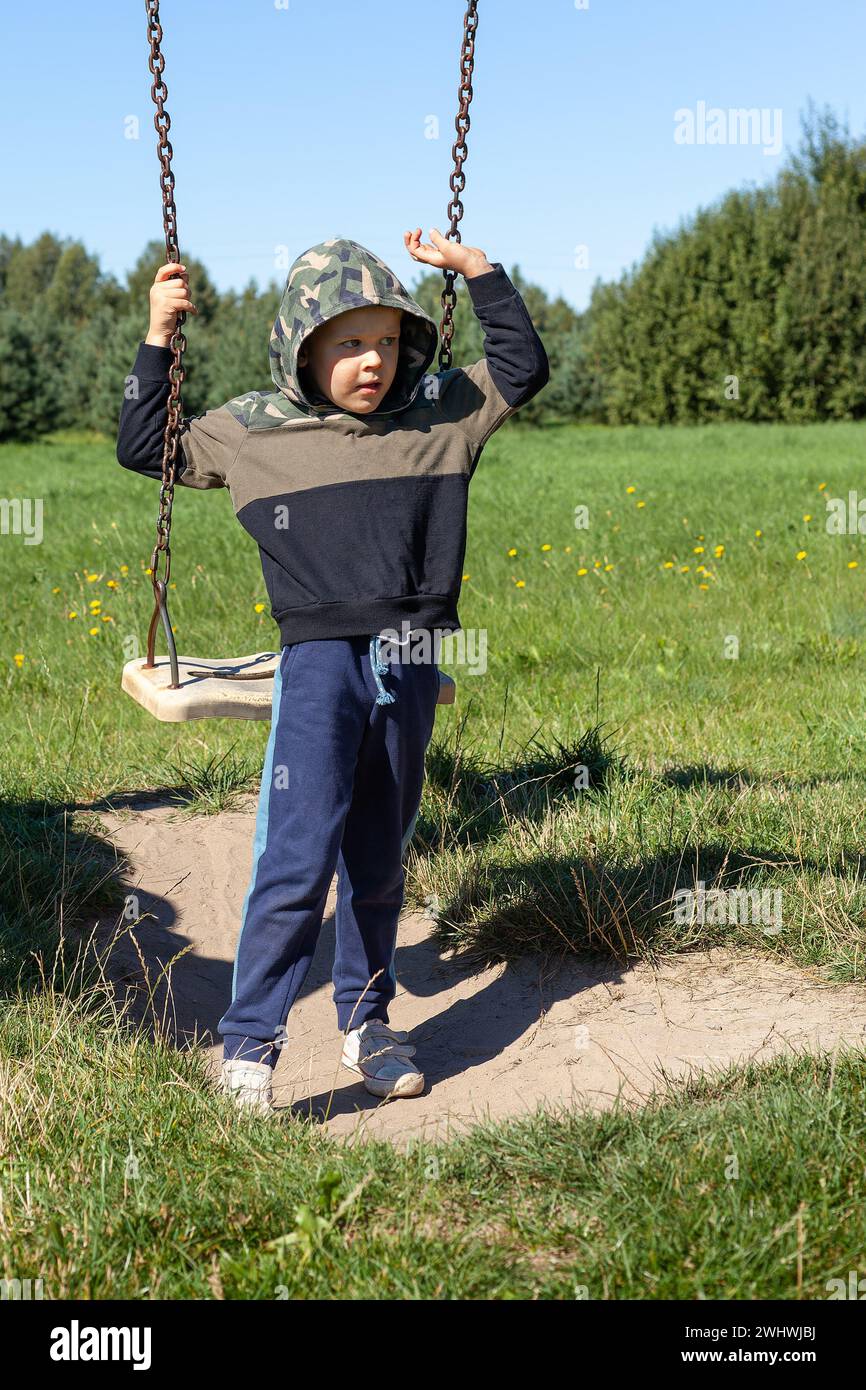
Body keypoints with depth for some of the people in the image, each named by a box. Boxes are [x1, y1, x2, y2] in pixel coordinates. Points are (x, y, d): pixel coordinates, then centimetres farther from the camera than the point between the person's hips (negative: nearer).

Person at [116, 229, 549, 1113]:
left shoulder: (439, 414, 8)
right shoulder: (252, 430, 4)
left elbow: (523, 366, 16)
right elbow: (144, 447, 12)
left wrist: (475, 268, 9)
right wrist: (158, 339, 5)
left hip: (409, 668, 3)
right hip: (319, 661, -3)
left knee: (379, 859, 14)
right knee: (298, 856, -12)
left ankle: (367, 1022, 29)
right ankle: (247, 1046, -3)